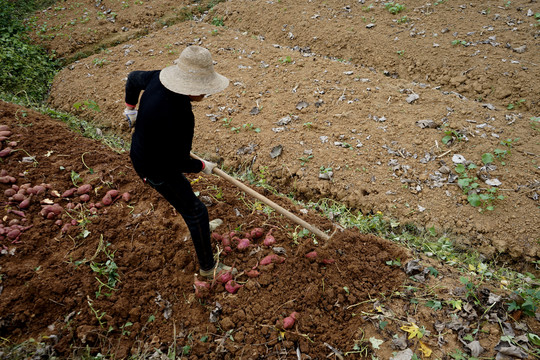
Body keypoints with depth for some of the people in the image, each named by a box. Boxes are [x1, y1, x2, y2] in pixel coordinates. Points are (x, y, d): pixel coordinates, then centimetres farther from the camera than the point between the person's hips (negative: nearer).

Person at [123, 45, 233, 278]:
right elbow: (178, 162, -30)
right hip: (157, 170, -9)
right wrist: (203, 167, -10)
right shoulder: (175, 118, -42)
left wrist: (130, 108, 23)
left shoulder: (160, 78, -16)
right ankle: (207, 267, 22)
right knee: (195, 213, 4)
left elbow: (134, 78, 6)